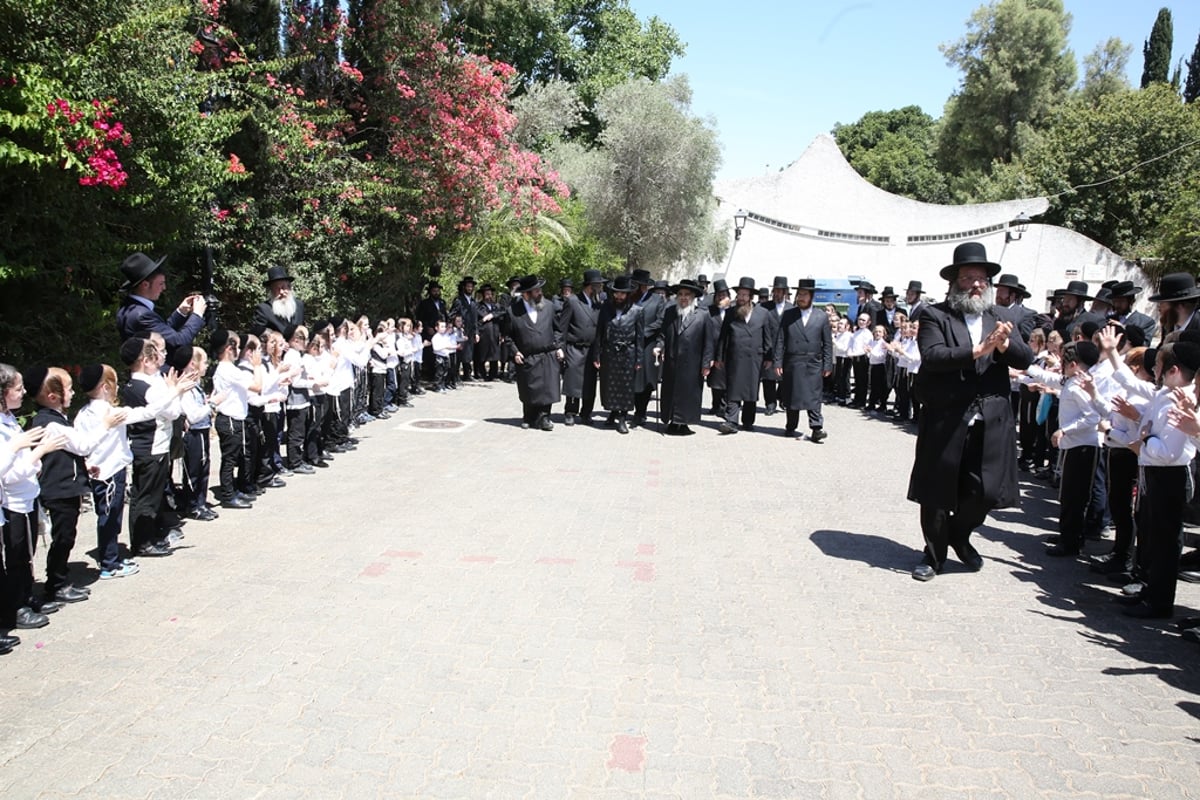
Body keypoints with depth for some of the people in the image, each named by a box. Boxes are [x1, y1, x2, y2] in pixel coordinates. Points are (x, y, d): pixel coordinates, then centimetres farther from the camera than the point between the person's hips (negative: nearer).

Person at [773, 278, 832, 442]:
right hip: (792, 364, 1)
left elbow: (828, 343, 6)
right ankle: (791, 427, 18)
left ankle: (816, 428, -6)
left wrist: (827, 365, 0)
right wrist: (778, 362, -2)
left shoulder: (822, 317, 6)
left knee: (814, 398, -6)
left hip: (814, 365, -1)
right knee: (791, 397, 7)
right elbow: (780, 340, 5)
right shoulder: (787, 315, 7)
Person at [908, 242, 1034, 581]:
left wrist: (1005, 344, -18)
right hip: (946, 420, -3)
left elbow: (1026, 359, 3)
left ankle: (959, 535, 34)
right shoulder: (935, 315, -2)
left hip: (991, 421, 3)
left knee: (986, 491, 5)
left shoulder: (1002, 317, 12)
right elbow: (932, 356, -17)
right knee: (937, 491, 7)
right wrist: (976, 350, -25)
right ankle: (934, 553, 26)